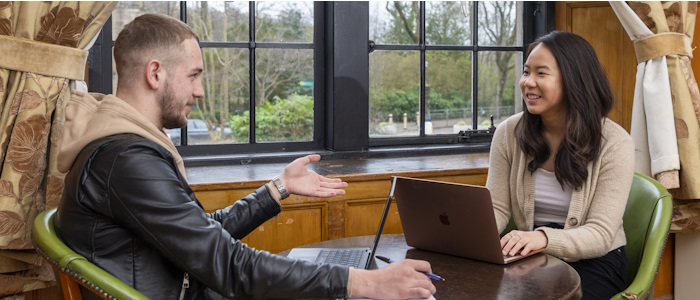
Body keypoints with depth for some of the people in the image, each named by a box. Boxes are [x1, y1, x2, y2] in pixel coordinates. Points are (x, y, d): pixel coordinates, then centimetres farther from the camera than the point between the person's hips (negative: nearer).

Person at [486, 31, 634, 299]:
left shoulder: (614, 144, -12)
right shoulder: (509, 133, -2)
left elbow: (600, 235, -18)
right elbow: (497, 208, -1)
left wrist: (543, 238, -39)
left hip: (595, 262, -3)